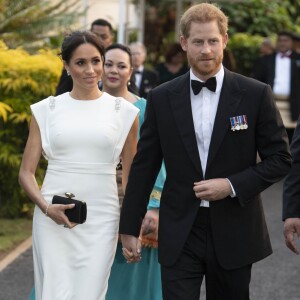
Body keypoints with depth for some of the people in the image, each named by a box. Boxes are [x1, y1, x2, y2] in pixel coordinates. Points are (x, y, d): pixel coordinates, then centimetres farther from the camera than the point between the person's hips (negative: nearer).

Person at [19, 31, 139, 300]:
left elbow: (131, 176, 13)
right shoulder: (47, 109, 6)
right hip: (54, 218, 0)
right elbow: (26, 172, 6)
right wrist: (46, 208, -11)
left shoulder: (123, 111, 5)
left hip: (101, 219, 0)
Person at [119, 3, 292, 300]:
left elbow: (280, 158, 0)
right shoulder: (162, 98, 2)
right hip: (179, 234, 0)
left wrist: (233, 185, -14)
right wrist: (129, 228, 5)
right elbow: (144, 165, 6)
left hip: (233, 233, 0)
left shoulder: (256, 95, -2)